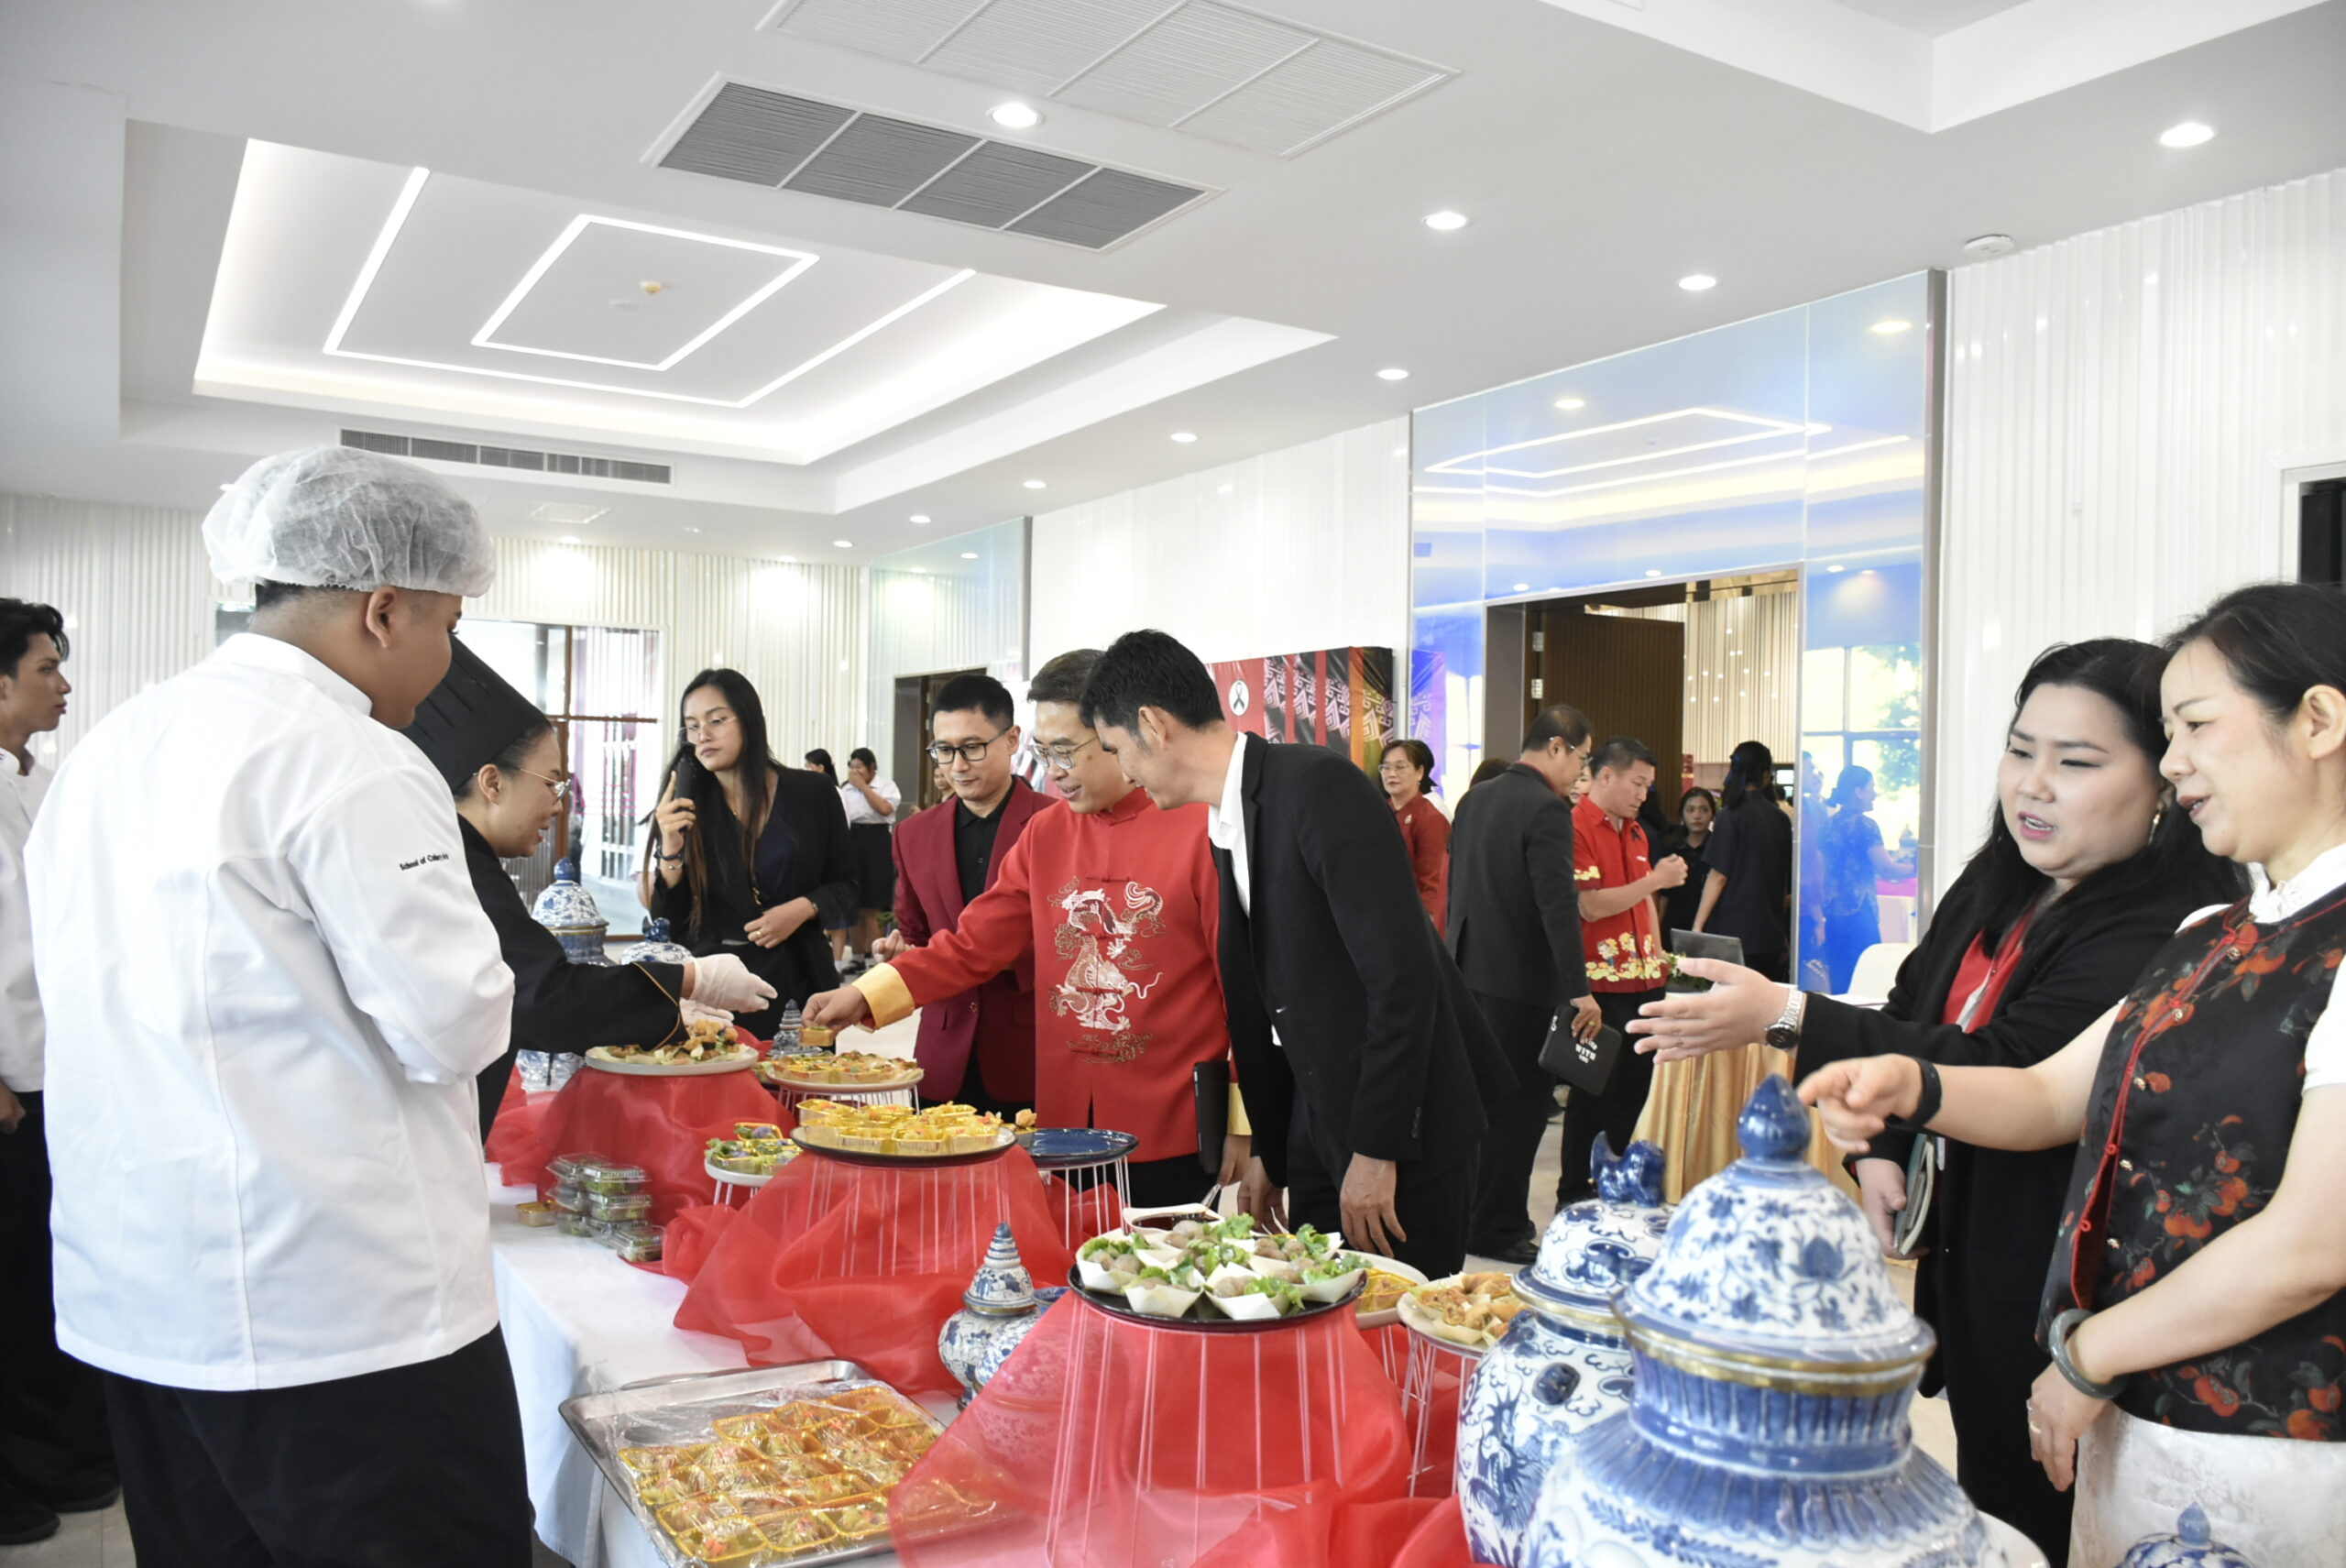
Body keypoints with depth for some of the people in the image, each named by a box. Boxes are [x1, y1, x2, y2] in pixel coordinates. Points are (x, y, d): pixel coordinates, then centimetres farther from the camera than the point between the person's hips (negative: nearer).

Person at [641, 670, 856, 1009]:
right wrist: (671, 850, -18)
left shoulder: (812, 793, -4)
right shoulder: (684, 805, -2)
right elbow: (668, 920, -4)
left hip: (796, 977, 0)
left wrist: (804, 908, -15)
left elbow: (844, 886, 4)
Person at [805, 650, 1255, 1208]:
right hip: (1067, 1125, 5)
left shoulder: (1202, 827, -10)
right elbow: (972, 943, 8)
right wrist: (863, 998, -3)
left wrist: (1243, 1123, -6)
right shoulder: (1045, 833, 7)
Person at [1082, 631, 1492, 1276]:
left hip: (1402, 1130, -8)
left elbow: (1402, 974, -23)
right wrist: (1268, 1150, 17)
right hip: (1318, 1131, 8)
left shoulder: (1319, 786, -19)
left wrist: (1377, 1150, -20)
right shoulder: (1226, 825, 9)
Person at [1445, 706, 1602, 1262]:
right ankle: (1500, 1229, 11)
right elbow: (1558, 905, -21)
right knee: (1520, 1105, 3)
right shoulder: (1546, 808, -16)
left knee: (1482, 1097, 18)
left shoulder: (1475, 799, 10)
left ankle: (1467, 1213, 28)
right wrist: (1580, 990, -18)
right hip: (1522, 981, -8)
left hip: (1469, 972, 8)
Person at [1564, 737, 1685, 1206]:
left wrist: (1658, 952, 15)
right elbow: (1591, 906, -19)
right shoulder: (1576, 828, -12)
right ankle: (1574, 1194, 10)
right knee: (1596, 1090, -1)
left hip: (1641, 979, 8)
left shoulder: (1634, 831, 16)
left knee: (1636, 1084, 12)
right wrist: (1655, 879, -16)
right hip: (1601, 982, -8)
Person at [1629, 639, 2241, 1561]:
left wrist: (1788, 1017, -31)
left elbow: (2007, 1075, -28)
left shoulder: (2166, 934, -22)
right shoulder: (1993, 890, 5)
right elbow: (1913, 1009, 18)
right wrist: (1882, 1148, 2)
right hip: (1965, 1253, 8)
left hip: (2054, 1284, -8)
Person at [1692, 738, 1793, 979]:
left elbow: (1718, 876, -10)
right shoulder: (1780, 818, 8)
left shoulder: (1732, 815, -8)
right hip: (1770, 932, 5)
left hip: (1734, 932, -5)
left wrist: (1697, 926, -6)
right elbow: (1787, 880, 16)